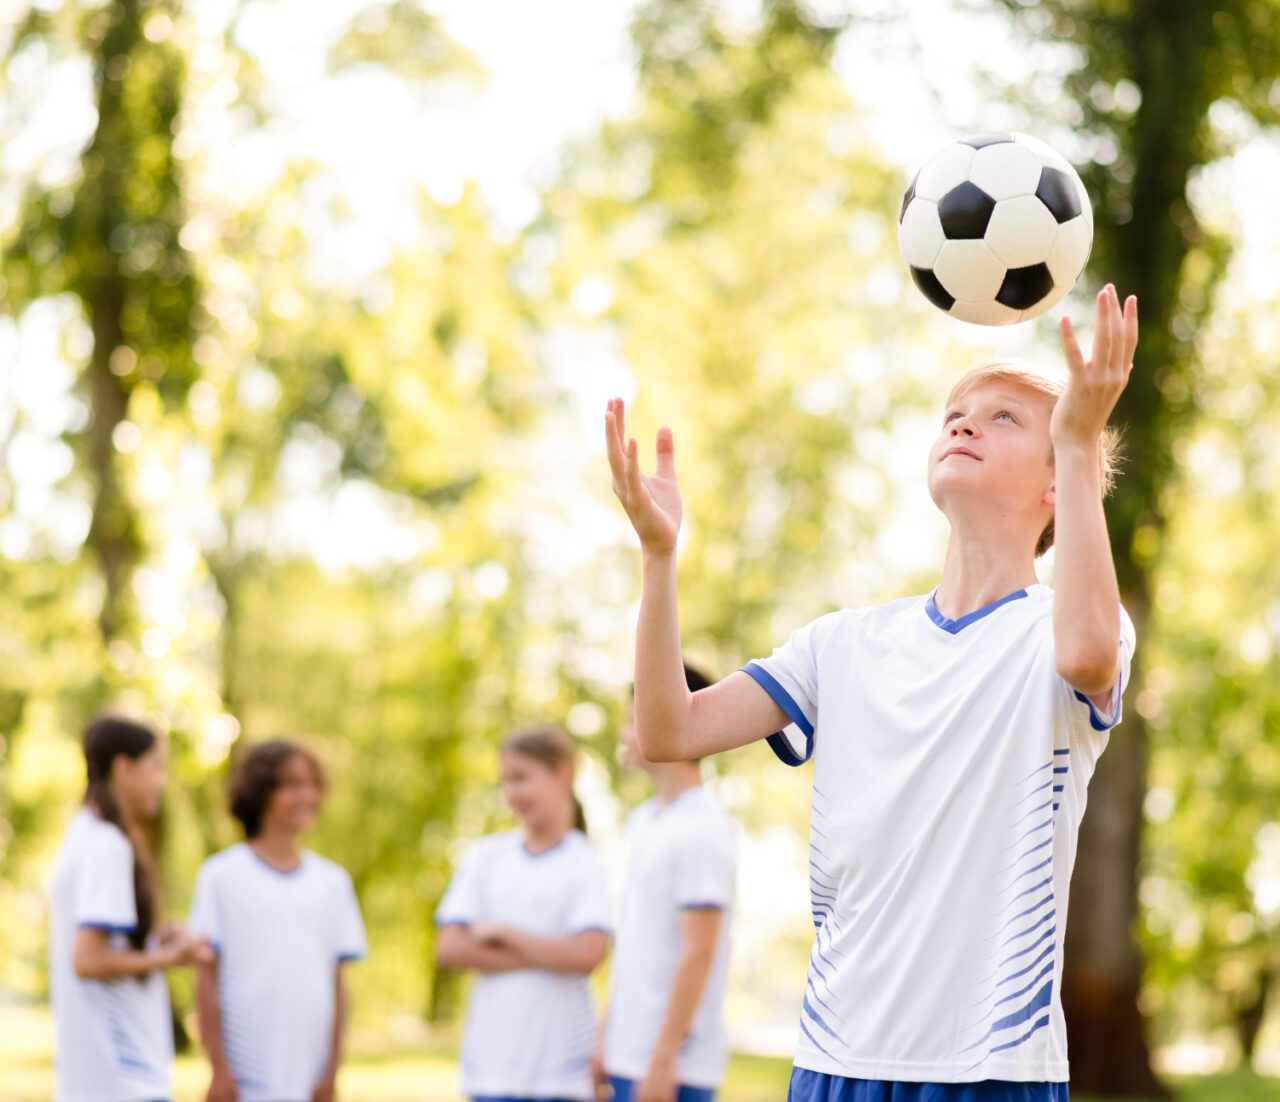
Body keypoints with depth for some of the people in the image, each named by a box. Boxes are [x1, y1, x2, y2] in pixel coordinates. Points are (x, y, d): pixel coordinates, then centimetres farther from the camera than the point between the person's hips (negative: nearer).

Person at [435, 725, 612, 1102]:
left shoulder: (585, 865, -4)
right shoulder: (484, 857, 7)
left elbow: (587, 954, -17)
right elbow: (449, 948, -2)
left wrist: (502, 933, -8)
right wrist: (545, 956, -9)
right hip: (492, 1055, 3)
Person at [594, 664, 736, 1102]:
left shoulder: (702, 831, -13)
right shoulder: (643, 822, 14)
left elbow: (698, 953, -17)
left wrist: (664, 1058, -19)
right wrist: (607, 1035, 18)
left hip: (675, 1067, -9)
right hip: (630, 1057, 9)